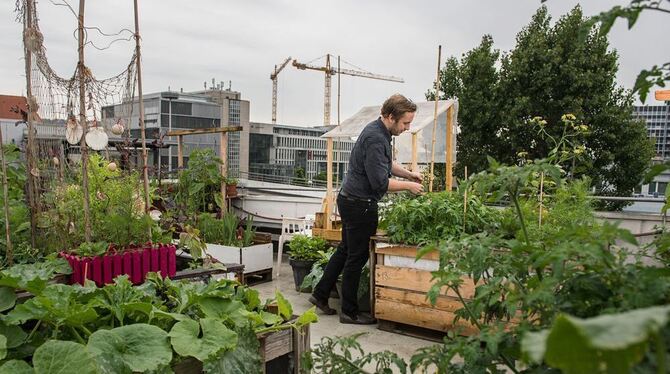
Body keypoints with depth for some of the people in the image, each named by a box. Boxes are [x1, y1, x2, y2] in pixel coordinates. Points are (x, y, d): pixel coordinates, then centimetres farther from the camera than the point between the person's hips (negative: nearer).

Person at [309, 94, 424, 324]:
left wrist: (409, 174, 13)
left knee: (345, 250, 19)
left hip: (350, 200, 10)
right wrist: (408, 186, -12)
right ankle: (349, 312, 14)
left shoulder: (379, 132, 9)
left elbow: (385, 164, 25)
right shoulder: (375, 138, -23)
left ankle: (320, 294, 28)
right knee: (357, 256, 1)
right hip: (360, 204, -10)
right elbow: (380, 183, -25)